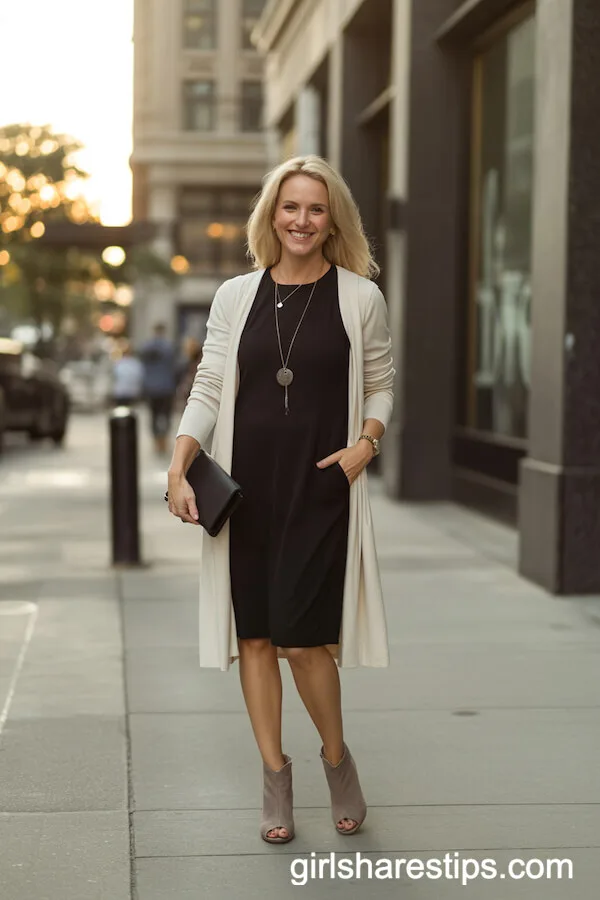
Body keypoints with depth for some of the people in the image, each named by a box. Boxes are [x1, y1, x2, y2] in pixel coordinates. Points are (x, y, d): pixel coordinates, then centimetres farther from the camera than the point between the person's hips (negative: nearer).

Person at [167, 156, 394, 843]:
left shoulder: (360, 298, 3)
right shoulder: (236, 296, 7)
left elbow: (380, 385, 12)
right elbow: (208, 388, 5)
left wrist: (367, 441, -7)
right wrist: (178, 468, -7)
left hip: (321, 485, -2)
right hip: (247, 483, 3)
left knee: (302, 636, -9)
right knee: (255, 633, 5)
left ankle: (336, 757, 17)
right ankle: (275, 776, 18)